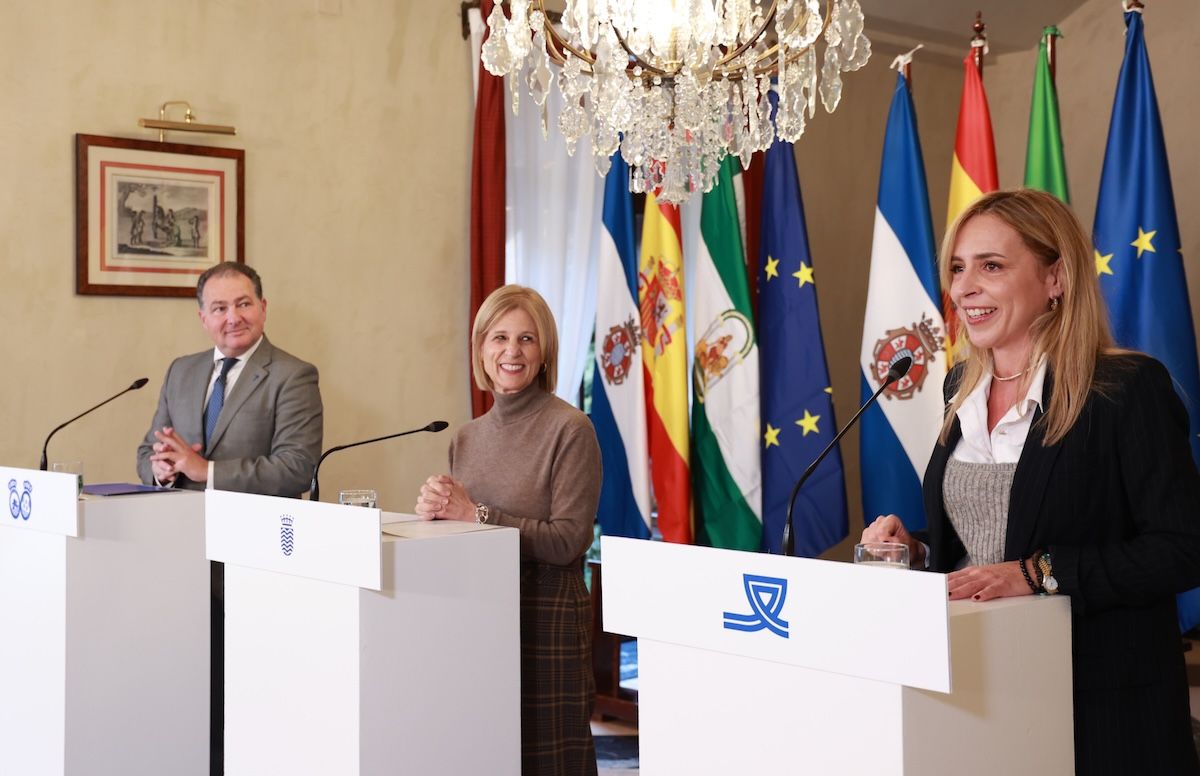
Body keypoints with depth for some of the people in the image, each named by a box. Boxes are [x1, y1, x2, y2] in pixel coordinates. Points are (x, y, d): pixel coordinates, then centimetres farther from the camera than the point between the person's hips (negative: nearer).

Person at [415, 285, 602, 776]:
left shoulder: (569, 429, -8)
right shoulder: (467, 438, 11)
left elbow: (567, 541, -15)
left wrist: (476, 514, -16)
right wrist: (435, 512, -5)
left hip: (545, 619, -6)